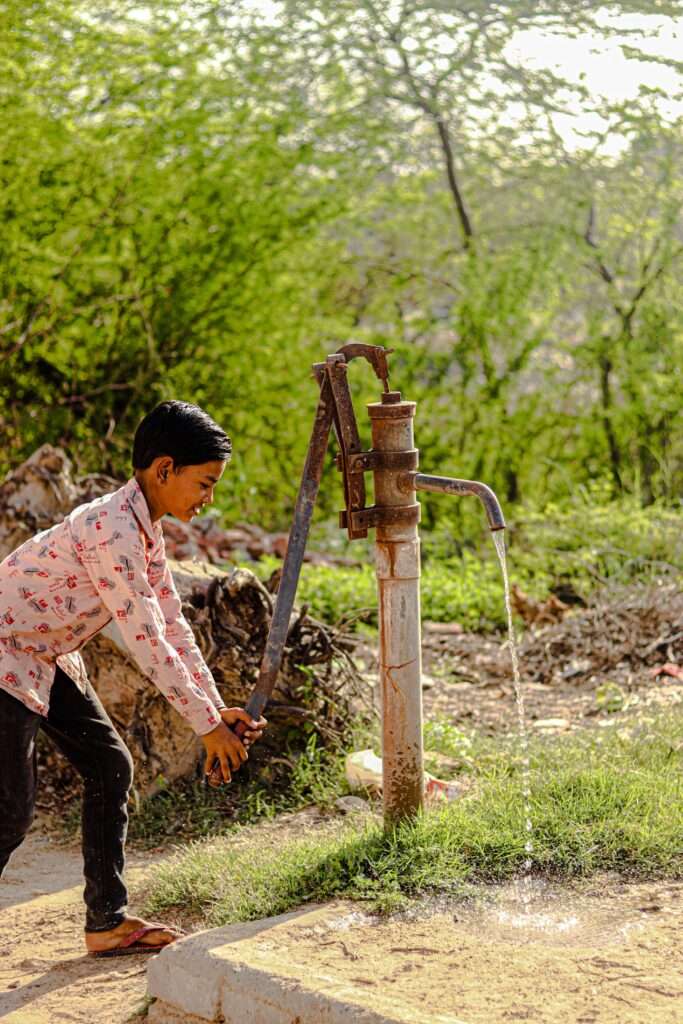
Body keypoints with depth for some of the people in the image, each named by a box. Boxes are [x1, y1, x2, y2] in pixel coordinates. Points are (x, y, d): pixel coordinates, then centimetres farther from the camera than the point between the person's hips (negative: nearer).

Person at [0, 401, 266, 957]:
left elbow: (173, 624, 8)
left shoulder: (146, 529, 3)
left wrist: (219, 708, 2)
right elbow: (146, 640, -27)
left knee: (110, 766, 8)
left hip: (47, 658, 10)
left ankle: (109, 920, 15)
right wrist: (208, 726, -21)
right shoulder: (111, 530, -28)